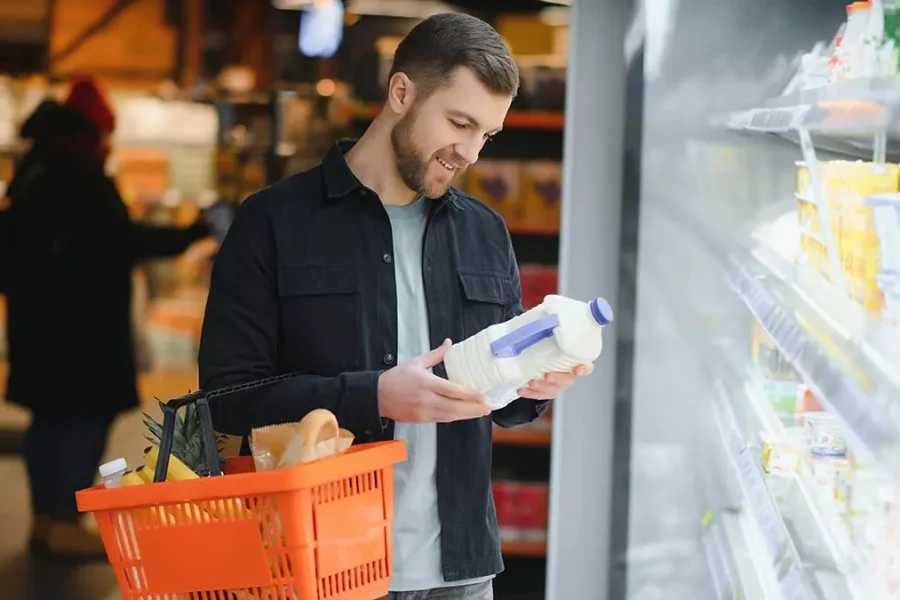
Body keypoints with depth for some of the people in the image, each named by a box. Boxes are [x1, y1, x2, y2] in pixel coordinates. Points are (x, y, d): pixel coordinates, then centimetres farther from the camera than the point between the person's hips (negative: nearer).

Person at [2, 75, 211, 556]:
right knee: (88, 415, -4)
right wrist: (190, 235, -18)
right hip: (81, 320, -10)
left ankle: (44, 517, 19)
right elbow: (124, 238, -22)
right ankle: (65, 523, -4)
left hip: (43, 316, 10)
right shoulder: (79, 176, -18)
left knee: (52, 414, 15)